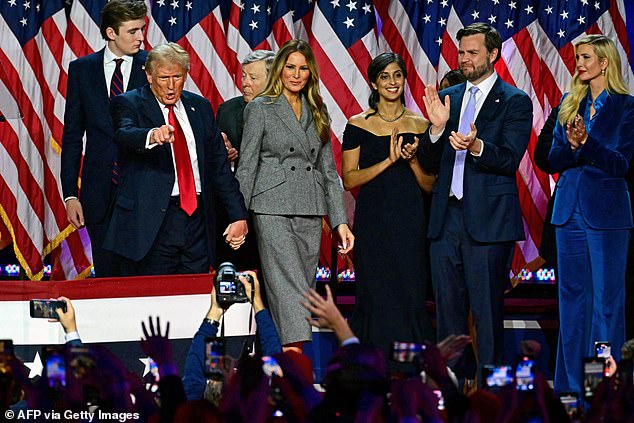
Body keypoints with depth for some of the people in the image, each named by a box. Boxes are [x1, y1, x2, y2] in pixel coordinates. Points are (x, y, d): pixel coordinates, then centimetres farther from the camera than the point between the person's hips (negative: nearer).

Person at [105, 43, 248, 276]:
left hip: (196, 220, 4)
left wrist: (238, 215, 11)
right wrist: (152, 135, -45)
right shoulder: (129, 104, 1)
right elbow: (124, 135, -22)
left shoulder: (200, 107, 16)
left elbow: (220, 165, 17)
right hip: (152, 225, -4)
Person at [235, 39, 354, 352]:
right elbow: (246, 167, 0)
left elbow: (328, 170, 16)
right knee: (288, 289, -15)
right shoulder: (260, 108, 2)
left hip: (310, 212, 5)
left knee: (304, 288, 4)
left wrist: (340, 221, 9)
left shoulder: (317, 112, 15)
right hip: (273, 210, -5)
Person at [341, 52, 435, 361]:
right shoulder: (358, 125, 3)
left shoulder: (420, 126, 7)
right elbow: (349, 179, -3)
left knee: (411, 297, -2)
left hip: (410, 222, 1)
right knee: (376, 297, -3)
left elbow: (430, 186, 9)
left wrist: (412, 160, -10)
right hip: (372, 222, -1)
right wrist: (389, 160, -12)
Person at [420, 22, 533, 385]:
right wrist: (438, 128, -8)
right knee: (448, 307, 10)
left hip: (488, 219, -6)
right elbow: (430, 163, 11)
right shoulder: (448, 98, 14)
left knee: (487, 310, -4)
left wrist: (476, 147, -31)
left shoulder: (515, 102, -1)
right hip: (447, 219, 6)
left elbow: (509, 160, -12)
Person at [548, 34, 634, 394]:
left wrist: (587, 141, -23)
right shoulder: (570, 104, 12)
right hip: (570, 211, 5)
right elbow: (554, 159, 7)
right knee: (572, 298, 8)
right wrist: (571, 145, -14)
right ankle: (571, 386, 14)